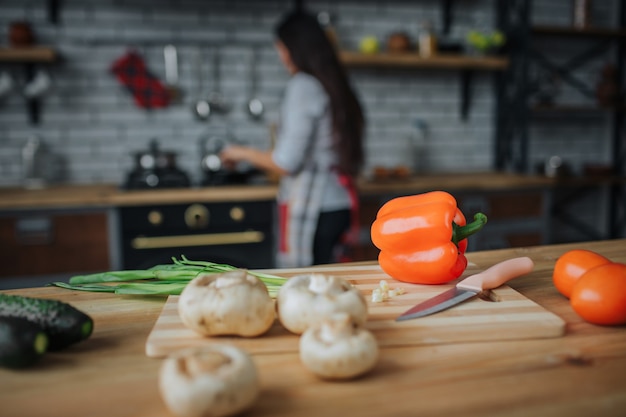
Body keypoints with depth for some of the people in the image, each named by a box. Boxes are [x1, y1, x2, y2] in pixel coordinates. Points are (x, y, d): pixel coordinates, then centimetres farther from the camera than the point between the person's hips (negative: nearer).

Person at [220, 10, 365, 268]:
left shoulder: (303, 86, -10)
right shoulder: (338, 87, 12)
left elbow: (286, 163, -13)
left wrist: (243, 153, 5)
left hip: (311, 208, -8)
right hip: (341, 203, 8)